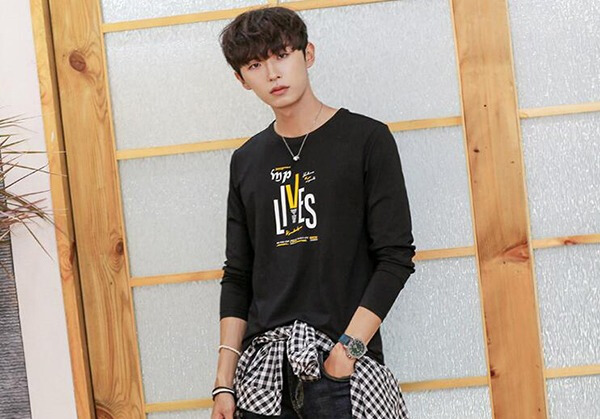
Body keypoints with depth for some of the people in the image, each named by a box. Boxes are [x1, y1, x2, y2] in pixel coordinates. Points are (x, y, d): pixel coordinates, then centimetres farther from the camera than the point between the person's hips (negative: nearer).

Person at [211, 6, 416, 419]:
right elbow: (238, 276, 12)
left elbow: (396, 257, -6)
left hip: (346, 366, -4)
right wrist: (224, 382, 4)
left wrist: (346, 351, -15)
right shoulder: (246, 160, 11)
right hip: (261, 370, 4)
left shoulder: (366, 138, -2)